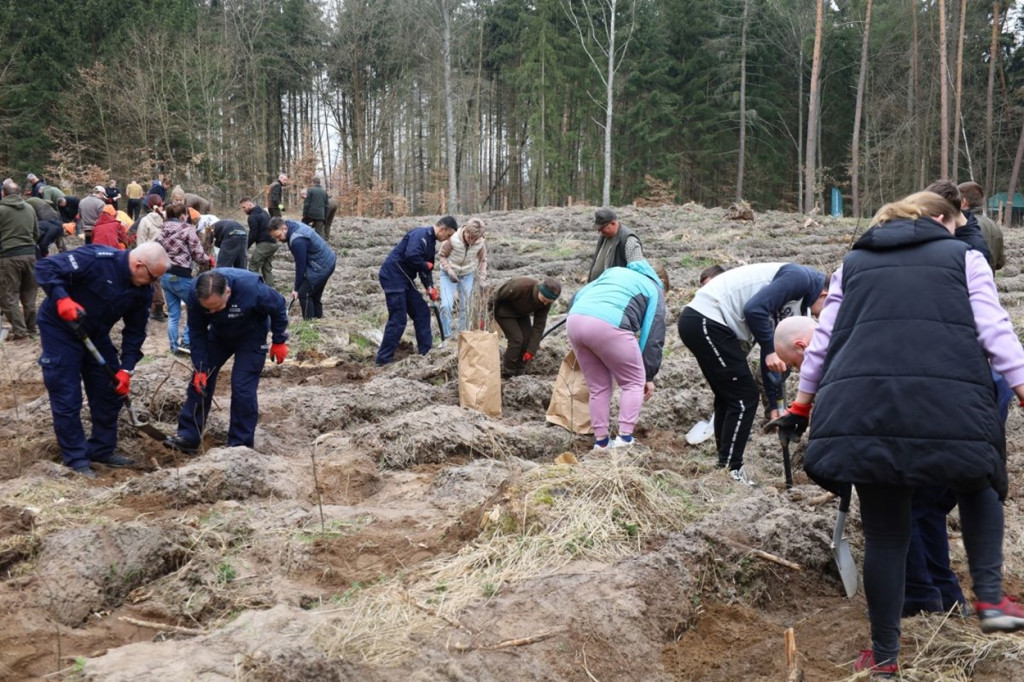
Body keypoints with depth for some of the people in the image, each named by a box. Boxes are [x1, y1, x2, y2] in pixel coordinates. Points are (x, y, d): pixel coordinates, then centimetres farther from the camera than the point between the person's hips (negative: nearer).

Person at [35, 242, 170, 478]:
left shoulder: (142, 290, -8)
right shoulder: (96, 259, -30)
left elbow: (135, 332, -1)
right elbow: (45, 267, -28)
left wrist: (126, 369, -9)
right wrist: (62, 299, -42)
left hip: (95, 334, 7)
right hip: (60, 329, -7)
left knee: (110, 392, 8)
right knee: (67, 398, -5)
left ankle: (102, 450, 22)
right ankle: (76, 459, 5)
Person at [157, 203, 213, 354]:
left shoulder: (162, 231, 10)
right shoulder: (187, 229, -8)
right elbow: (198, 255, -9)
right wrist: (210, 260, 9)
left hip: (164, 275, 7)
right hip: (180, 276, -7)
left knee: (173, 313, 14)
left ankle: (174, 346, 16)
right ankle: (187, 341, -1)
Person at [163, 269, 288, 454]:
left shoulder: (251, 288, -40)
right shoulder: (195, 294, -30)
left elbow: (278, 308, -20)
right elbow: (197, 332, -17)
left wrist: (279, 342, -10)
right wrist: (200, 368, -19)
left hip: (251, 337, -4)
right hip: (219, 334, 4)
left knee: (242, 388, -11)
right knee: (200, 380, 0)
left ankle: (240, 444, 0)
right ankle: (188, 436, 9)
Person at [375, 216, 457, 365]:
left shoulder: (431, 241, 15)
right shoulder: (420, 234, -17)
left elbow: (426, 267, 17)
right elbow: (411, 255, -32)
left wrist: (429, 287, 1)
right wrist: (426, 265, -14)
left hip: (405, 279, 10)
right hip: (393, 276, -10)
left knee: (422, 312, 12)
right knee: (398, 320, -9)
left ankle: (426, 351, 20)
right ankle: (383, 359, -2)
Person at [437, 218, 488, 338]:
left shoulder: (481, 243, -19)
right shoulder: (453, 239, -28)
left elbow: (482, 260, 0)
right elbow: (442, 255, -12)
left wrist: (482, 280, -1)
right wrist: (450, 271, -22)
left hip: (467, 275, 3)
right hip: (449, 274, -3)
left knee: (466, 307, 6)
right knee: (446, 305, -14)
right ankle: (445, 337, -2)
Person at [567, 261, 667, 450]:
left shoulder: (614, 270, 37)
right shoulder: (654, 290, 23)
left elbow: (578, 296, 32)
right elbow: (653, 336, 16)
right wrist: (649, 376, 22)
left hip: (574, 320, 6)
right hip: (608, 325, -5)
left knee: (599, 387, 21)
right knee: (634, 382, 13)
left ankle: (600, 440, 22)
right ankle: (624, 438, 5)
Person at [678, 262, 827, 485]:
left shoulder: (796, 306, 20)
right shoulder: (800, 278, -8)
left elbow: (773, 357, 22)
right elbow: (754, 309, -21)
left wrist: (776, 406, 20)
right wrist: (770, 351, -12)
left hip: (699, 322, 10)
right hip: (707, 321, -10)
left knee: (728, 397, 19)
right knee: (744, 399, -3)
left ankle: (724, 465, 26)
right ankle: (730, 470, 3)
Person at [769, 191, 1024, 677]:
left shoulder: (854, 263, 25)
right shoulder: (963, 257, 18)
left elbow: (822, 341, 23)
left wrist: (802, 405, 29)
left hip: (864, 403, 2)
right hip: (949, 401, -2)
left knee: (884, 532, 11)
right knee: (978, 485, 28)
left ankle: (883, 656, 19)